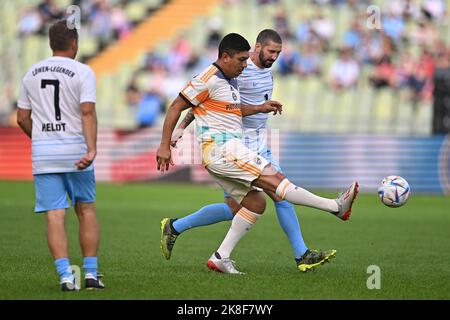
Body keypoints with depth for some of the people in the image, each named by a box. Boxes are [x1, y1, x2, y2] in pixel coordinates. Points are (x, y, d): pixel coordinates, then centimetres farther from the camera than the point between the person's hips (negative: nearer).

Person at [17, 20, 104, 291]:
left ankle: (66, 276, -10)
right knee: (86, 210, 11)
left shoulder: (32, 74, 9)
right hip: (76, 149, -2)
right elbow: (88, 112, -17)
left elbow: (23, 118, 11)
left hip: (43, 153, 3)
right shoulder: (83, 72, -4)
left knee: (55, 215, -1)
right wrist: (92, 149, -25)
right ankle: (91, 274, 9)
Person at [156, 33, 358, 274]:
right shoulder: (208, 79, -11)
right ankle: (336, 206, -21)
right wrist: (164, 146, -15)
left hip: (230, 150, 11)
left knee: (255, 203, 5)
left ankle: (221, 258, 4)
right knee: (274, 178, -15)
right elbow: (176, 107, -11)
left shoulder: (230, 81, 18)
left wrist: (259, 108, 21)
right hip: (221, 148, -11)